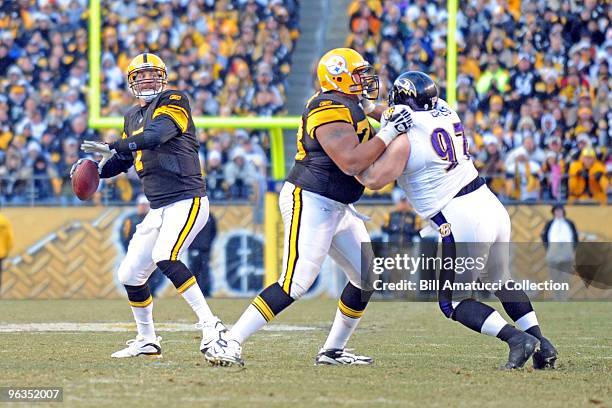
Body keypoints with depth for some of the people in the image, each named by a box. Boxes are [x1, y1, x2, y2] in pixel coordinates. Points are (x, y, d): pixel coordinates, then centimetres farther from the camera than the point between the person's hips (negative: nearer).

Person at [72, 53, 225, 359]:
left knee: (165, 256, -31)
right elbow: (124, 160, 25)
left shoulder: (173, 103, -7)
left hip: (187, 201, -9)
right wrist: (95, 169, 5)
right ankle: (146, 341, 26)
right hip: (158, 209, 9)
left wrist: (111, 147, -26)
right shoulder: (133, 117, 18)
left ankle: (210, 325, -30)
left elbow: (156, 136, -24)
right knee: (130, 274, 9)